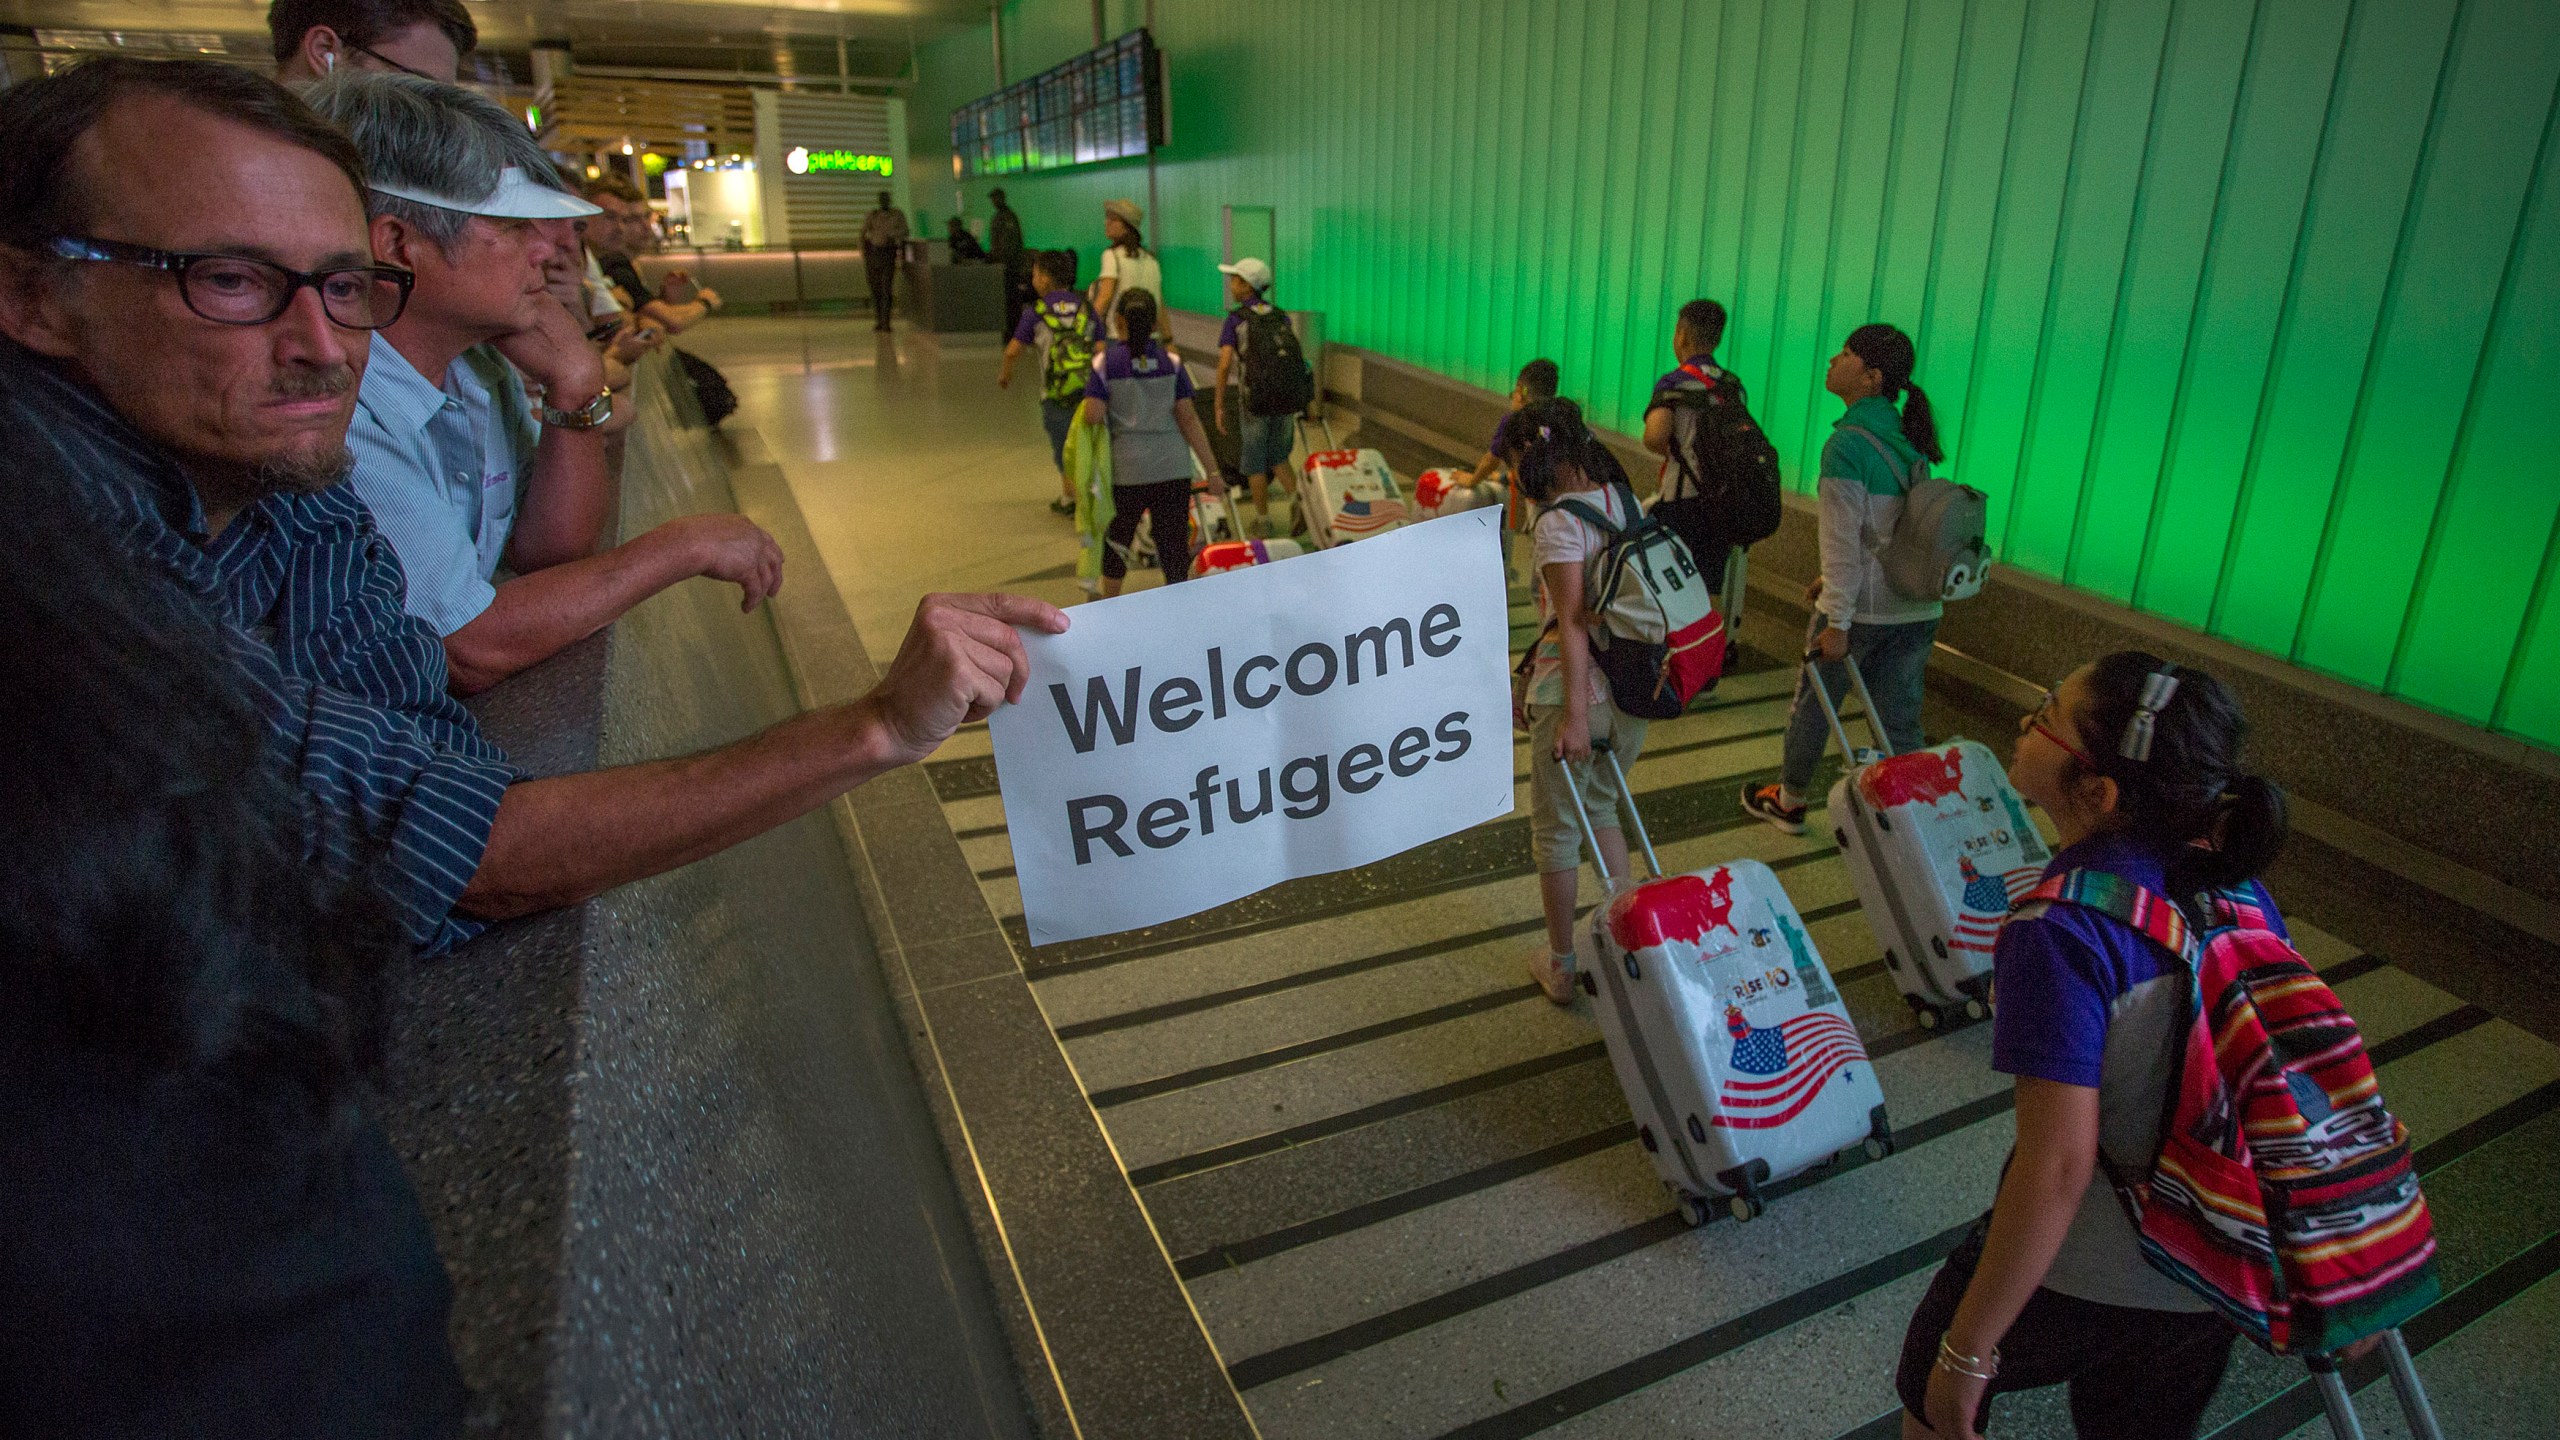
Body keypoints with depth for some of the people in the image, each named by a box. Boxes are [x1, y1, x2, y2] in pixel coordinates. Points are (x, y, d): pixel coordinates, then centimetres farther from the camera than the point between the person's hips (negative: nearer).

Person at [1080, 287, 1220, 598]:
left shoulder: (1105, 362, -6)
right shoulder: (1171, 362, -1)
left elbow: (1093, 416, -14)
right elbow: (1188, 418, -4)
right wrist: (1211, 467, -2)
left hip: (1126, 470, 0)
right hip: (1173, 467, 1)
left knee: (1117, 539, 20)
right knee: (1174, 541, 6)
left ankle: (1109, 607, 35)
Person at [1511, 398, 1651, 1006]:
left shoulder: (1557, 523, -17)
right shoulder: (1625, 500, 6)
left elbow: (1573, 622, -21)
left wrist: (1575, 713, -20)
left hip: (1577, 690, -7)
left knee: (1556, 829, 10)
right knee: (1601, 806, 26)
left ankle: (1561, 967, 22)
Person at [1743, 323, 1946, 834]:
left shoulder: (1848, 443, -15)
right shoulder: (1906, 437, 9)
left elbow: (1843, 537, -18)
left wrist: (1838, 620, -16)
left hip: (1864, 606, -6)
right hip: (1919, 605, 7)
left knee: (1813, 702, 15)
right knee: (1900, 720, 12)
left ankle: (1788, 800, 32)